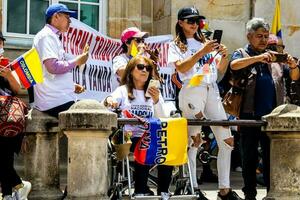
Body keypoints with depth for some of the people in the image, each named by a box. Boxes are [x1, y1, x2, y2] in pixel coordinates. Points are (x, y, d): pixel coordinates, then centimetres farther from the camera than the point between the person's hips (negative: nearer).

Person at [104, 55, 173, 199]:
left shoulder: (154, 92, 18)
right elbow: (111, 101, -10)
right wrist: (108, 101, -34)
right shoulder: (123, 90, 11)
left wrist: (156, 101, -10)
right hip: (130, 138, -2)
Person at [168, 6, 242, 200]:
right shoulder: (176, 45, 7)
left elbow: (221, 70, 17)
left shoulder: (205, 42, 21)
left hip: (212, 91, 5)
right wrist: (202, 52, -18)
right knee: (194, 140, -7)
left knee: (227, 140, 0)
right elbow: (181, 68, -11)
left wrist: (224, 55, -3)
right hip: (192, 91, -5)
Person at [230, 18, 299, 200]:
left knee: (272, 156, 4)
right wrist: (259, 58, -29)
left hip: (272, 115, 3)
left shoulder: (275, 57, 15)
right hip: (250, 115, -3)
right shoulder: (242, 54, 5)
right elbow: (234, 65, -19)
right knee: (250, 157, 5)